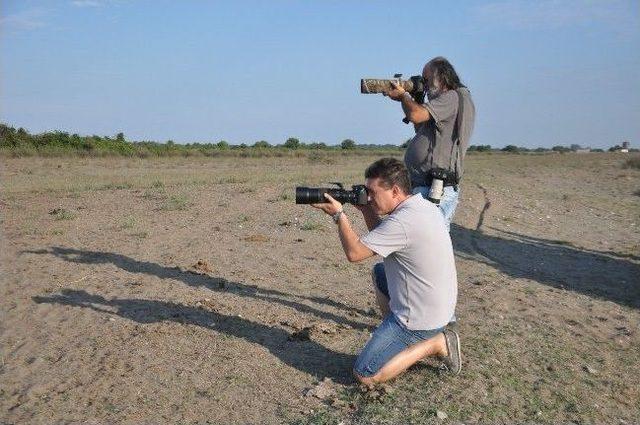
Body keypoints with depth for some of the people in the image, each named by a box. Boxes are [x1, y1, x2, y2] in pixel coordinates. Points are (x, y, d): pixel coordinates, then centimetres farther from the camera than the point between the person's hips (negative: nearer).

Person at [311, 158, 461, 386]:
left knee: (364, 375, -3)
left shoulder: (403, 221, -28)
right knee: (379, 275, 29)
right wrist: (367, 210, 2)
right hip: (440, 305, 10)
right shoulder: (425, 206, 3)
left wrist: (338, 214, -12)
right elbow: (381, 240, 13)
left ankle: (435, 344, -1)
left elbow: (354, 252, -21)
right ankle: (391, 334, 23)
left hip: (421, 320, -10)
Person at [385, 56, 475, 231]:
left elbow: (416, 115, -22)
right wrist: (411, 101, 18)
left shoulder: (453, 98, -9)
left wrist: (403, 96, -2)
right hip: (423, 186, 10)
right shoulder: (446, 100, 21)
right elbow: (421, 127, 31)